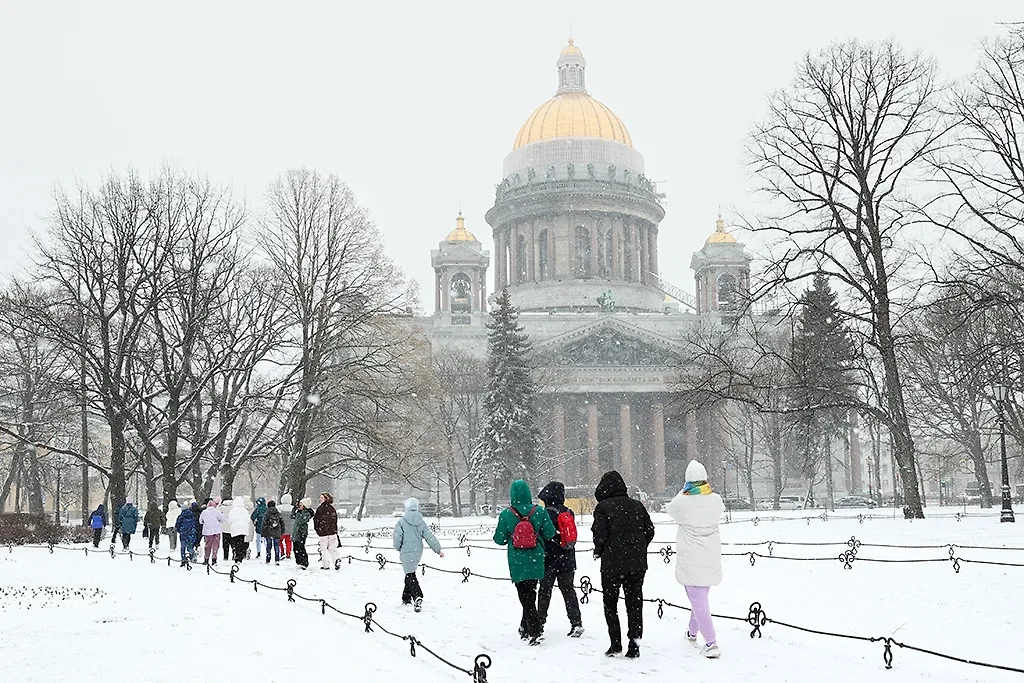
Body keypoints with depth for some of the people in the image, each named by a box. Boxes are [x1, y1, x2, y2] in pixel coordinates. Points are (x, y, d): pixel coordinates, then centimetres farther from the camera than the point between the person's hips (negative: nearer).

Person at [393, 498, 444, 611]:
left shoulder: (402, 522, -11)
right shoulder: (421, 522, 3)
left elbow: (397, 538, -12)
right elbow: (429, 537, 5)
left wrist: (398, 548, 9)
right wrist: (438, 550, 12)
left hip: (406, 552, -5)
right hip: (418, 552, 5)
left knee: (410, 576, -5)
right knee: (410, 573, 20)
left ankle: (417, 597, -24)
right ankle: (406, 598, 28)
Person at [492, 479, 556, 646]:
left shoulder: (506, 515, -9)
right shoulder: (539, 512, -7)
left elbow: (499, 539, -3)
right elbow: (550, 534, -4)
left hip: (517, 562, -2)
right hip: (536, 560, 2)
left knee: (525, 596, 4)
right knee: (531, 593, 18)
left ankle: (535, 631, -9)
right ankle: (525, 628, 29)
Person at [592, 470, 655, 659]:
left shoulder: (603, 507, -8)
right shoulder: (637, 505, 7)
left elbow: (600, 534, -15)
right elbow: (649, 531, 7)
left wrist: (598, 552, 3)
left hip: (612, 563, -4)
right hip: (637, 563, 4)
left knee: (610, 603, 10)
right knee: (635, 603, 10)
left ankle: (616, 644, 5)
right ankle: (634, 645, 6)